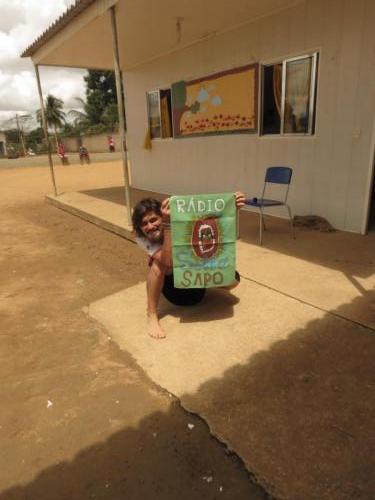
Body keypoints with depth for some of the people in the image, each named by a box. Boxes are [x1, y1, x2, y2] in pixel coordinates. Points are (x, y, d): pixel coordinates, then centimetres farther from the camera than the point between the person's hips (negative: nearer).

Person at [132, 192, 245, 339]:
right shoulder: (141, 238, -28)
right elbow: (168, 263, -43)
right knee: (160, 261, -36)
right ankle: (151, 316, -22)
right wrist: (167, 223, -52)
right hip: (170, 281, -1)